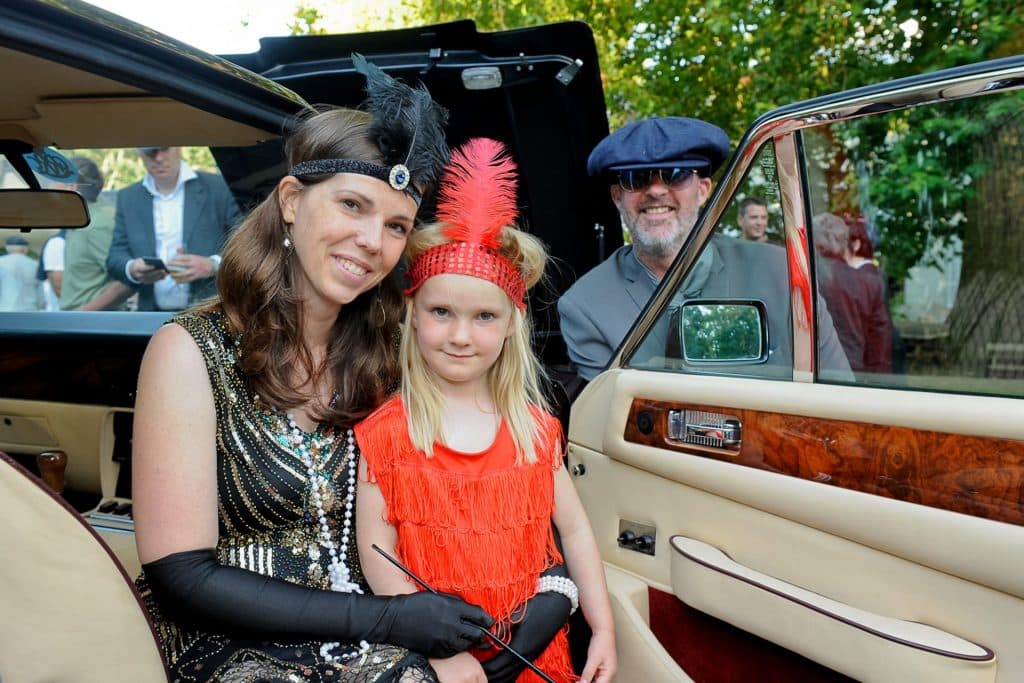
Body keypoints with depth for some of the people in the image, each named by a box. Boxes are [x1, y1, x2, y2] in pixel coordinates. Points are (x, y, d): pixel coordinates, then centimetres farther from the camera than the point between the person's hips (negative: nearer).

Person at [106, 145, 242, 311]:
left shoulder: (217, 187, 0)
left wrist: (213, 265, -19)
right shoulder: (127, 198, 12)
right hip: (154, 317, 3)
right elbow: (115, 258, 9)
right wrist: (132, 269, -14)